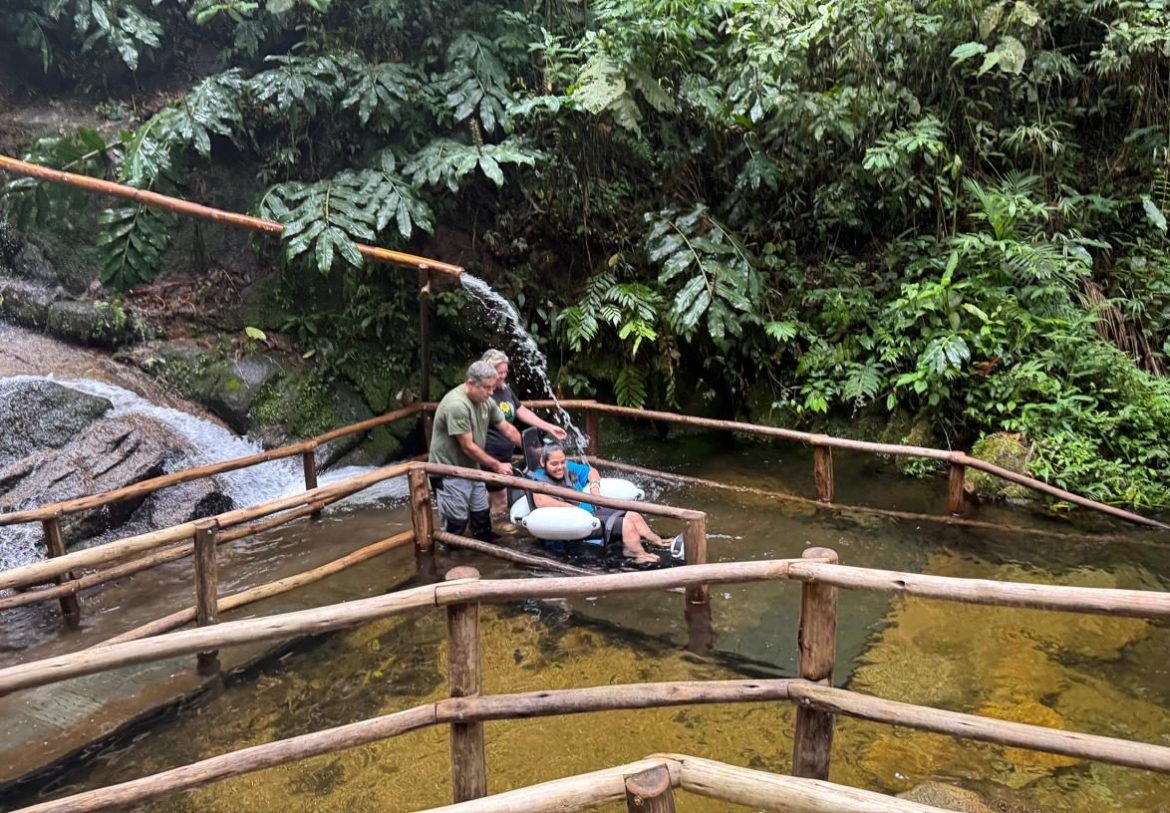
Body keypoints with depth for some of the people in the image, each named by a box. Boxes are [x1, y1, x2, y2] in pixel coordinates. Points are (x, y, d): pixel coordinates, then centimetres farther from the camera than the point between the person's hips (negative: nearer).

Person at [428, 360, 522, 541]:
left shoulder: (486, 401, -2)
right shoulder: (457, 405, -28)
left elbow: (507, 429, 8)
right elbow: (468, 447, -23)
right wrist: (497, 466, -15)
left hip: (472, 469, 8)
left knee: (482, 514, 16)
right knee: (457, 522, 0)